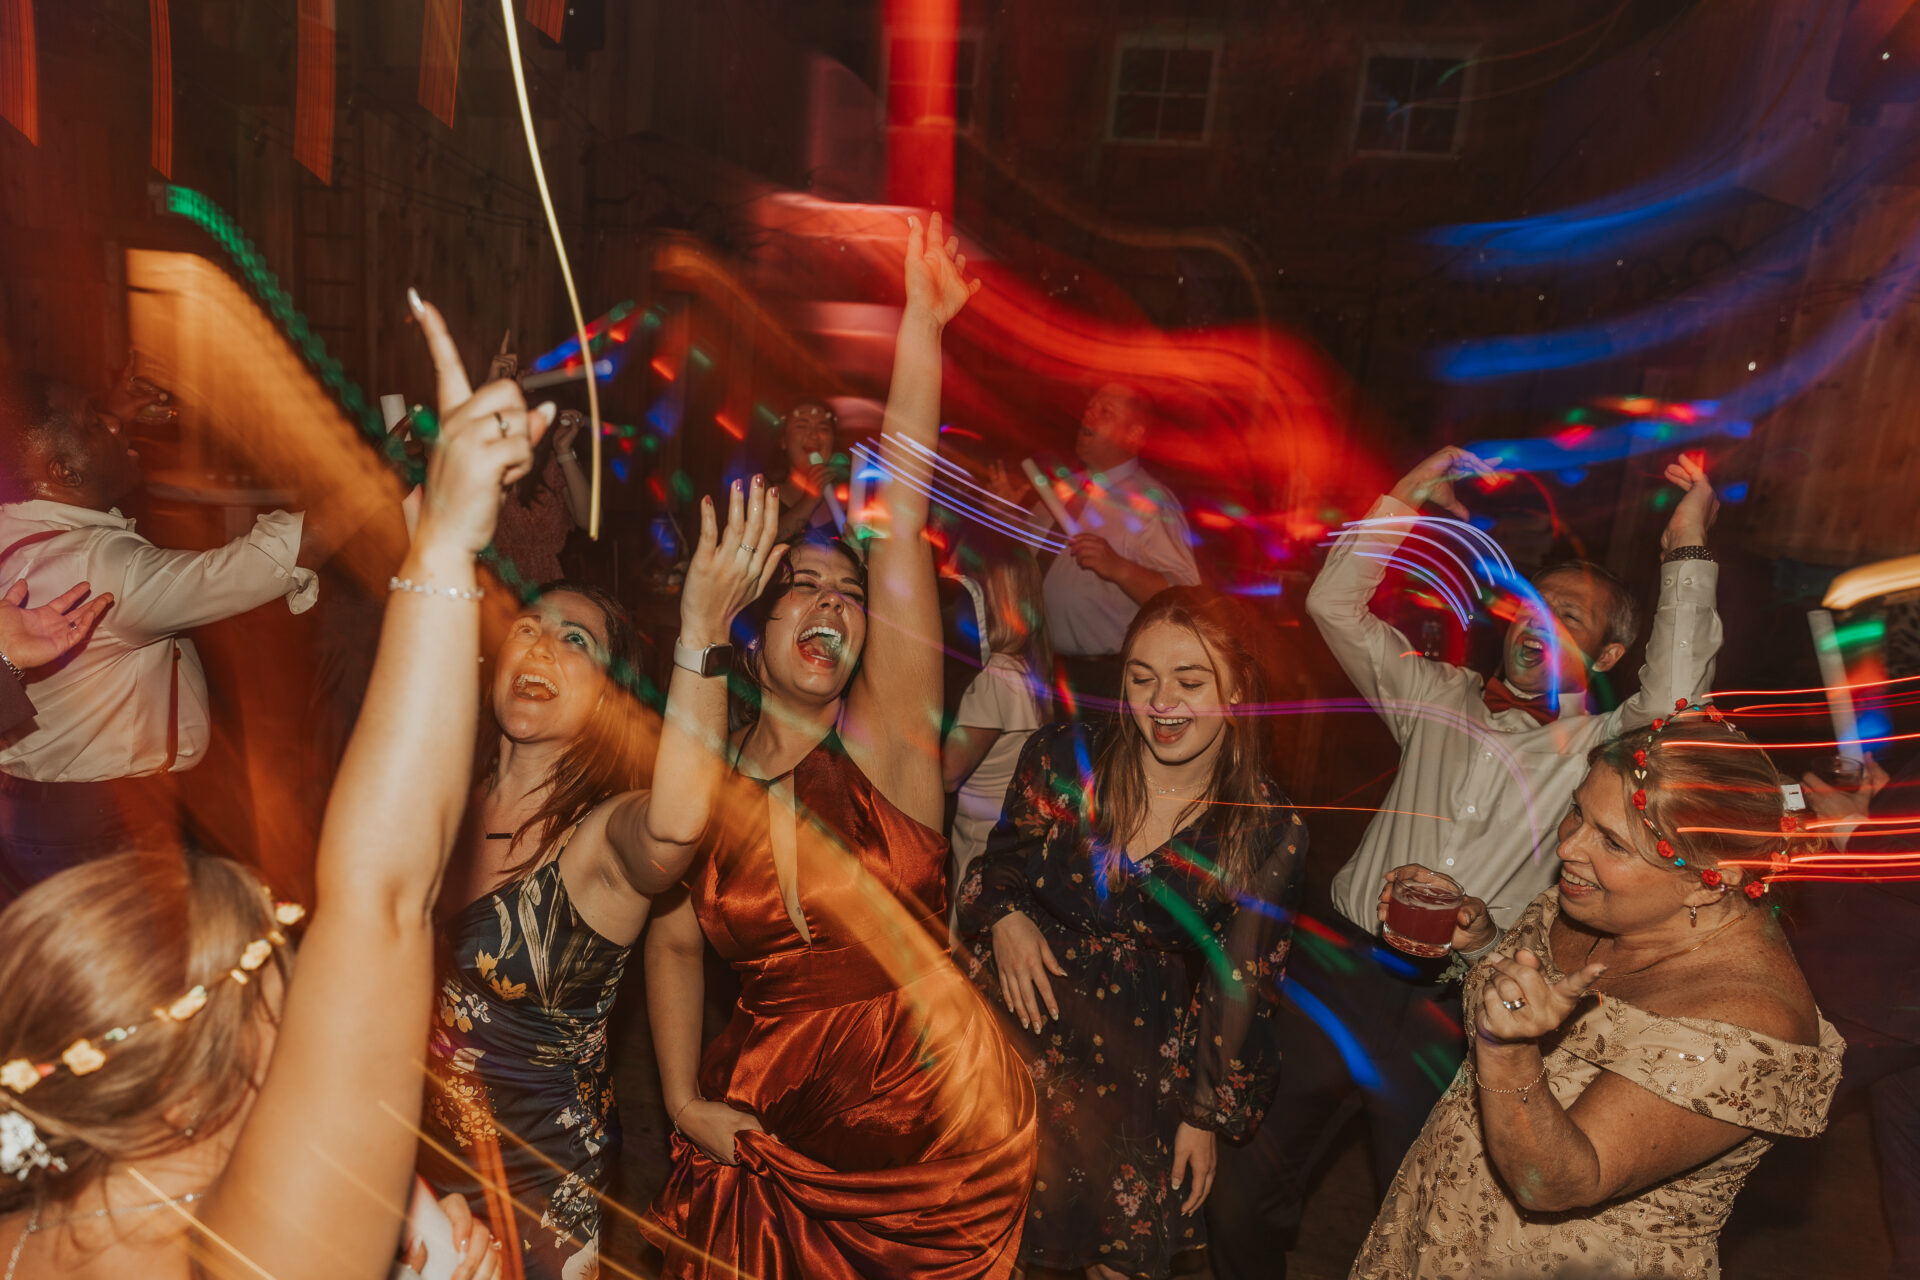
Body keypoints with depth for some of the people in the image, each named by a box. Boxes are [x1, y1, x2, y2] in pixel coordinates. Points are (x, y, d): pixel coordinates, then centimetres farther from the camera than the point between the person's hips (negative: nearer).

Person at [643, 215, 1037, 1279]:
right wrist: (683, 1100, 4)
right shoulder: (696, 780, -5)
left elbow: (900, 529, -23)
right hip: (769, 1137, 2)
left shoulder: (883, 741, -13)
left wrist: (921, 329, -29)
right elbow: (672, 940, 9)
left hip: (941, 1125, -1)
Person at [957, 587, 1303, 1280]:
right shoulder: (1063, 759, -8)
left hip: (1144, 1071, 0)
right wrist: (1003, 918, -16)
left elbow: (1238, 991, 0)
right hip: (1024, 1034, 1)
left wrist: (1206, 1115, 4)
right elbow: (993, 873, 5)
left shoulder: (1269, 832, -9)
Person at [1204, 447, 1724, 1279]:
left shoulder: (1601, 749, 2)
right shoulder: (1442, 697, 9)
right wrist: (1406, 498, 3)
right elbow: (1335, 605, 5)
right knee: (1248, 1194, 11)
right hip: (1341, 971, 2)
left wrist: (1687, 553, -19)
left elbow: (1672, 706, -20)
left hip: (1454, 1018, -2)